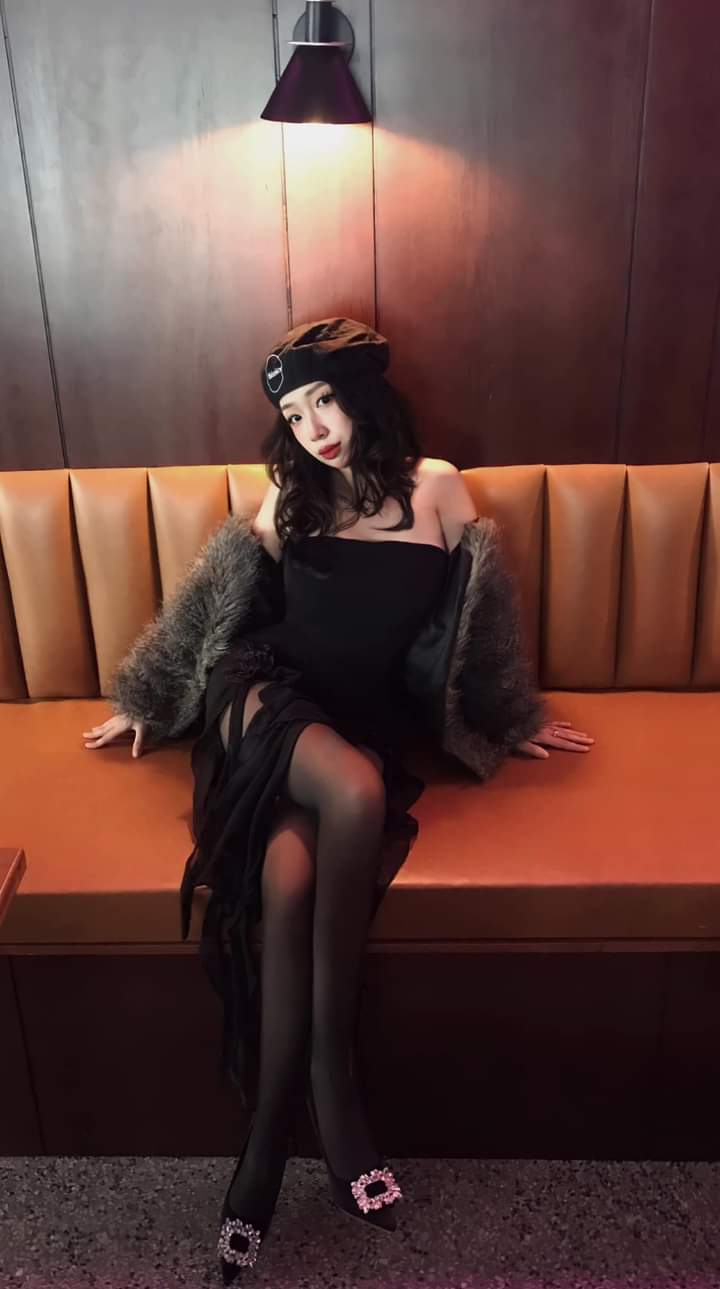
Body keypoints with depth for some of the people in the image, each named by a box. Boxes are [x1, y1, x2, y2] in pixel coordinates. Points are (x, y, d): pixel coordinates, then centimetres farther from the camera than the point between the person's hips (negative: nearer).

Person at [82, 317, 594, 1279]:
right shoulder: (290, 496, 13)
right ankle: (333, 1074, -23)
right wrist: (148, 703, 25)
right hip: (265, 699, 0)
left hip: (364, 719, 0)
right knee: (357, 791, -35)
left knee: (291, 879, -32)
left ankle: (270, 1133, -16)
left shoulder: (435, 486, 8)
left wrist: (512, 715, 19)